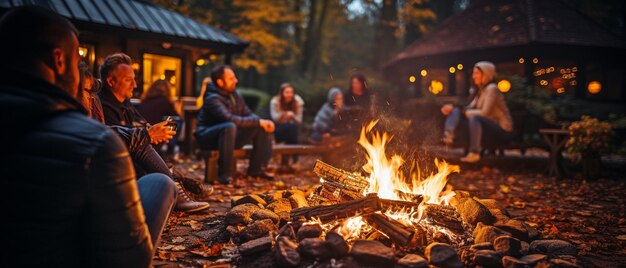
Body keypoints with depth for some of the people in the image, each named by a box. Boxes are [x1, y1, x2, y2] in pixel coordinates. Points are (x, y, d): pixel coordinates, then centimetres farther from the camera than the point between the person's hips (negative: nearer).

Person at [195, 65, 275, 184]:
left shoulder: (235, 96, 5)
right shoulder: (213, 99, -21)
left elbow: (249, 114, 9)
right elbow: (230, 119, -34)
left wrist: (263, 122, -14)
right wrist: (259, 121, -31)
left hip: (230, 136, 8)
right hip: (208, 138, -8)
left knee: (263, 128, -3)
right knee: (230, 126, -40)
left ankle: (256, 169, 1)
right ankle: (224, 174, -33)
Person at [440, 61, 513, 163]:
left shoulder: (492, 88, -12)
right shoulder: (480, 90, 14)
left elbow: (485, 112, -22)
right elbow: (470, 108, 6)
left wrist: (466, 112, -13)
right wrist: (453, 108, -8)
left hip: (502, 130, -8)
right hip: (489, 127, 8)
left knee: (475, 118, -37)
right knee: (456, 112, -4)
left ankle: (474, 153, -36)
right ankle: (449, 136, -26)